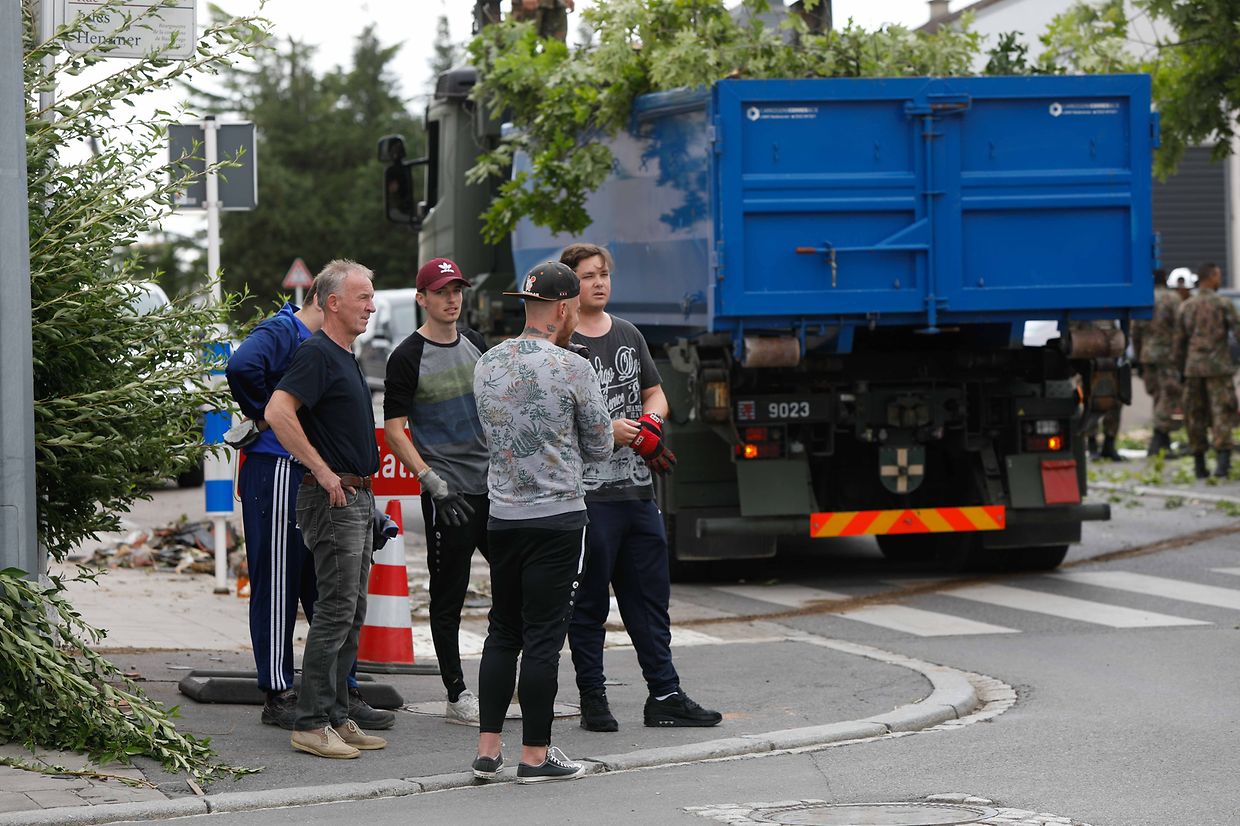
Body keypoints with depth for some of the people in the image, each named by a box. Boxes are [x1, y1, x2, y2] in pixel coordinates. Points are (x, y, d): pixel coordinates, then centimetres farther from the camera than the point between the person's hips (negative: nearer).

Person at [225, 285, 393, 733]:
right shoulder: (281, 332, -10)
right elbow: (242, 365, -31)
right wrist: (260, 414, -16)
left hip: (315, 477, 9)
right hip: (277, 473, -9)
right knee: (278, 589, -2)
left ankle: (345, 695, 14)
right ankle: (278, 699, 3)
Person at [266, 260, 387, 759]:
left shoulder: (345, 357, 17)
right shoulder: (318, 354, -14)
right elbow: (279, 413, -27)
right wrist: (323, 471, -22)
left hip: (357, 496, 10)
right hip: (333, 496, -10)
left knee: (351, 615, 11)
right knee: (336, 611, -10)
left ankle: (336, 717, 16)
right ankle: (311, 724, -7)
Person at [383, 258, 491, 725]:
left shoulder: (476, 346, 13)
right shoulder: (408, 358, -7)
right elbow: (393, 428, -10)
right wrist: (433, 481, -17)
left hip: (496, 487, 6)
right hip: (449, 494, -6)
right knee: (449, 595, -1)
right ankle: (457, 695, 5)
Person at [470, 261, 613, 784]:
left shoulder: (487, 364, 6)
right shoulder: (571, 368, -11)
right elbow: (598, 448, -1)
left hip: (503, 516, 6)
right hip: (557, 516, -6)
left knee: (503, 632, 13)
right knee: (543, 637, -1)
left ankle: (487, 750, 12)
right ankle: (535, 755, 3)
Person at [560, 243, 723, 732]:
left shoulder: (628, 335, 15)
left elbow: (655, 394, 21)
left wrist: (649, 424, -1)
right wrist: (607, 429, -18)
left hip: (638, 490, 6)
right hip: (588, 494, -6)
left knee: (650, 598, 9)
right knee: (589, 604, 1)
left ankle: (665, 697, 13)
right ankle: (593, 701, 8)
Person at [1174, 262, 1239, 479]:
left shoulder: (1185, 307, 8)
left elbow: (1179, 342, 11)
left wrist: (1181, 370, 18)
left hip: (1193, 366, 4)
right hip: (1218, 367, -4)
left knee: (1195, 415, 9)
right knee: (1221, 414, -5)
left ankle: (1199, 464, 11)